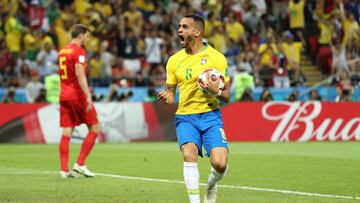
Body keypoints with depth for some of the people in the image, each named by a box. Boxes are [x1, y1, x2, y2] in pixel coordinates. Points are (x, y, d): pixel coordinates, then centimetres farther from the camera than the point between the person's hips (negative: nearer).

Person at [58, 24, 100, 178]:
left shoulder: (62, 52, 15)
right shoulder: (79, 51, -10)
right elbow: (80, 74, -21)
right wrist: (88, 95, -26)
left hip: (64, 96, 8)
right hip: (78, 95, -8)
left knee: (66, 133, 4)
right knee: (94, 129, 3)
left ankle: (64, 169, -2)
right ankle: (80, 164, -3)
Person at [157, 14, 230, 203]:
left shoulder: (216, 57, -1)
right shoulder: (174, 60, 8)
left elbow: (226, 96, 2)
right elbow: (171, 92, 14)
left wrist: (216, 91, -21)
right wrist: (166, 97, -10)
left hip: (210, 116, -2)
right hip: (185, 117, 2)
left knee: (220, 163, -16)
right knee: (189, 154, -25)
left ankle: (211, 185, 19)